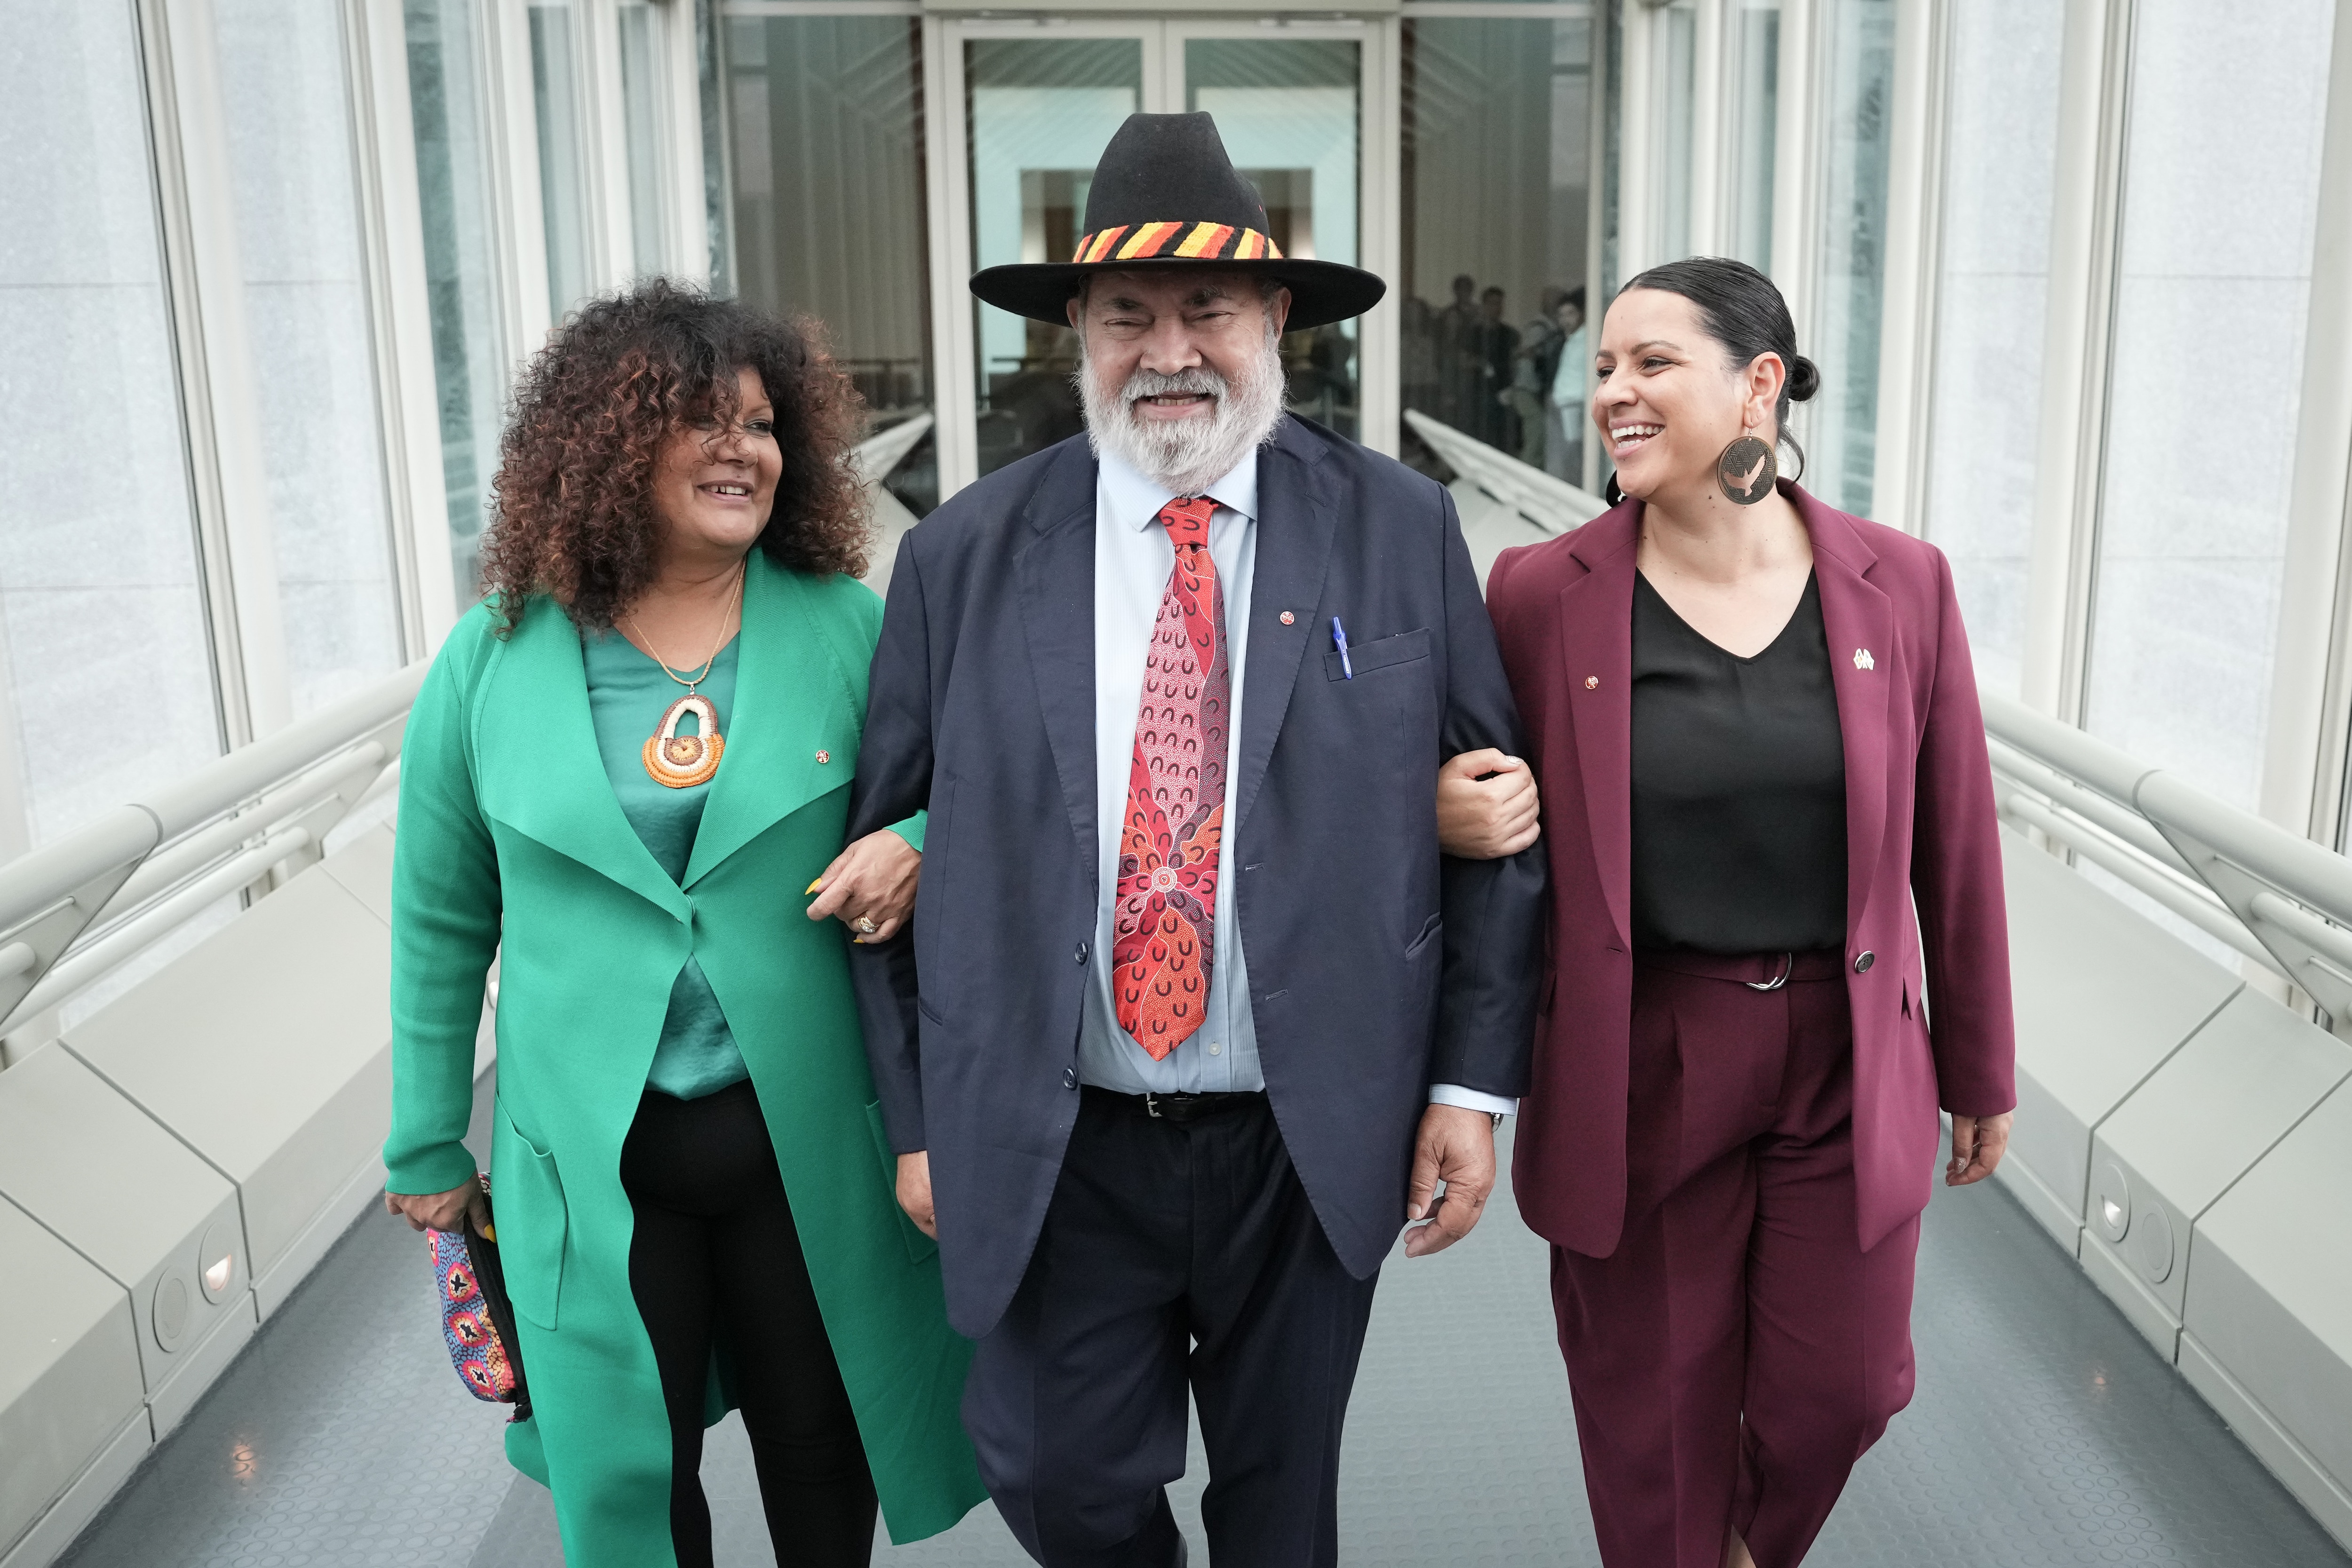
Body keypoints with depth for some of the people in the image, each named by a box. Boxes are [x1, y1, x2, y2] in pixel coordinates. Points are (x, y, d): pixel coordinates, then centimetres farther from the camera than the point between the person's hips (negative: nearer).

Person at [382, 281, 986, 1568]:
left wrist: (914, 846, -18)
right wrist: (427, 1147, 9)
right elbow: (441, 922, 4)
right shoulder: (496, 661, -4)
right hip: (588, 1154, 0)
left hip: (805, 1133, 0)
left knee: (820, 1440, 19)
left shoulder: (848, 628, -6)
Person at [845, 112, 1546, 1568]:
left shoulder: (1401, 532, -3)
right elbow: (892, 840, 2)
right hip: (1052, 1150, 0)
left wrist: (1473, 1080, -3)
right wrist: (917, 1116, 2)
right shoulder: (964, 558, -2)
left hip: (1314, 1143, 0)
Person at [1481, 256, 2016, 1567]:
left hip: (1850, 1061, 2)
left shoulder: (1901, 584, -4)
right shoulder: (1543, 593, -8)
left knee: (1842, 1389, 14)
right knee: (1656, 1415, 12)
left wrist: (1983, 1074, 9)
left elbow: (1955, 849, 3)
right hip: (1640, 1067, -1)